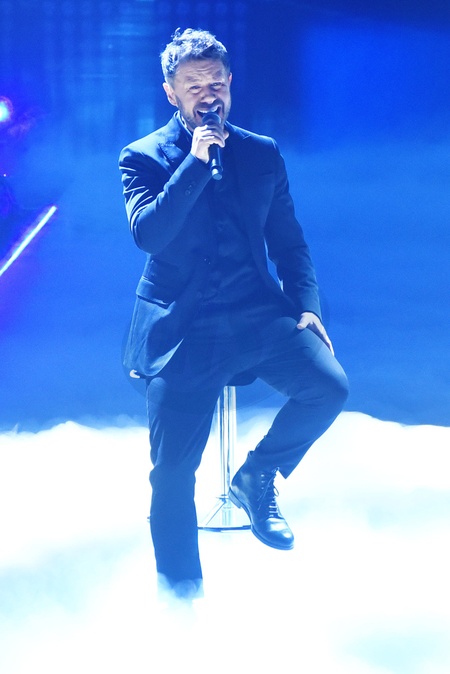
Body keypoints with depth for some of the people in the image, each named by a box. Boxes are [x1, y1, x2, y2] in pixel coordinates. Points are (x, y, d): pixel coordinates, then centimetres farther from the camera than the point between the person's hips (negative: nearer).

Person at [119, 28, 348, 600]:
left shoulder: (263, 153, 12)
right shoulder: (144, 157, 3)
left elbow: (289, 241, 14)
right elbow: (148, 233, -14)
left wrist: (307, 306, -1)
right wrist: (197, 161, -16)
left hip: (257, 312, 3)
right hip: (182, 326, -3)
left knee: (329, 385, -24)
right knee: (172, 471, -9)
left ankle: (258, 478, 5)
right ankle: (181, 594, 15)